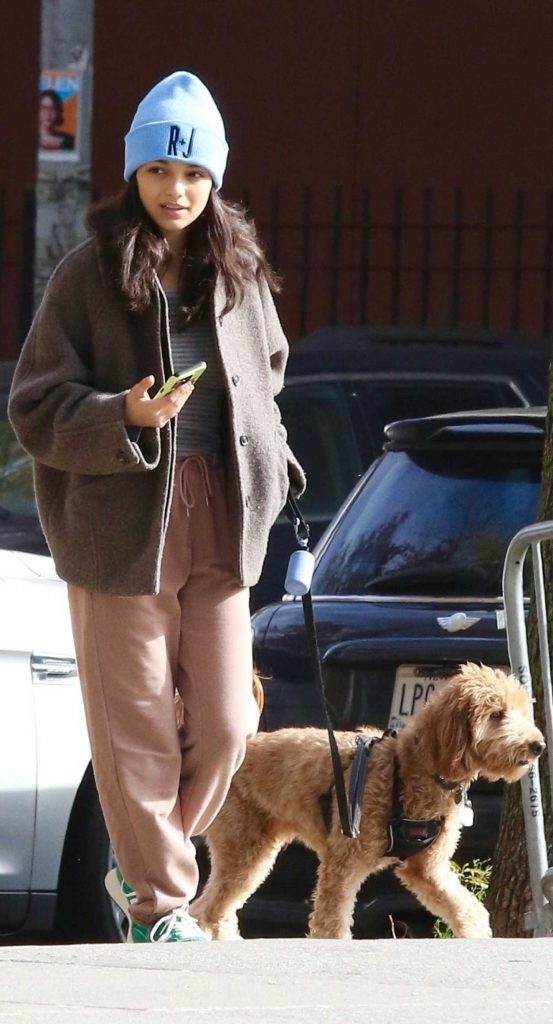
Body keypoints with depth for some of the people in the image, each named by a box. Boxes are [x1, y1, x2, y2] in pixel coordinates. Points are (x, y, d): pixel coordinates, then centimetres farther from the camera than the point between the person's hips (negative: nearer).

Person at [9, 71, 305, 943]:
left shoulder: (239, 272, 7)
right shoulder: (89, 277, -5)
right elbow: (37, 411, -5)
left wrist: (266, 471, 12)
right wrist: (124, 417, -22)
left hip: (218, 525, 4)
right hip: (122, 521, -4)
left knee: (225, 725, 2)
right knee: (137, 728, -1)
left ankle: (145, 861, 25)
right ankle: (160, 902, 11)